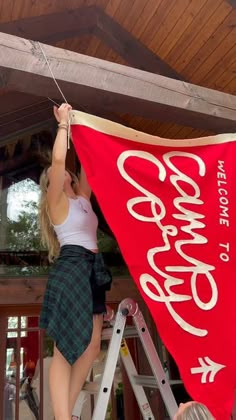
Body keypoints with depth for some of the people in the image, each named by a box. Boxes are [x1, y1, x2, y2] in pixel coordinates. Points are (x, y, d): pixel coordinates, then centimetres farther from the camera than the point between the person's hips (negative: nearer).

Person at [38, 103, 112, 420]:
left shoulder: (82, 198, 21)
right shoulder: (56, 201, 1)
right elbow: (58, 159, -14)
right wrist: (63, 124, -3)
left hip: (92, 269, 8)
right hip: (71, 268, -8)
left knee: (91, 346, 6)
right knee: (65, 347, -9)